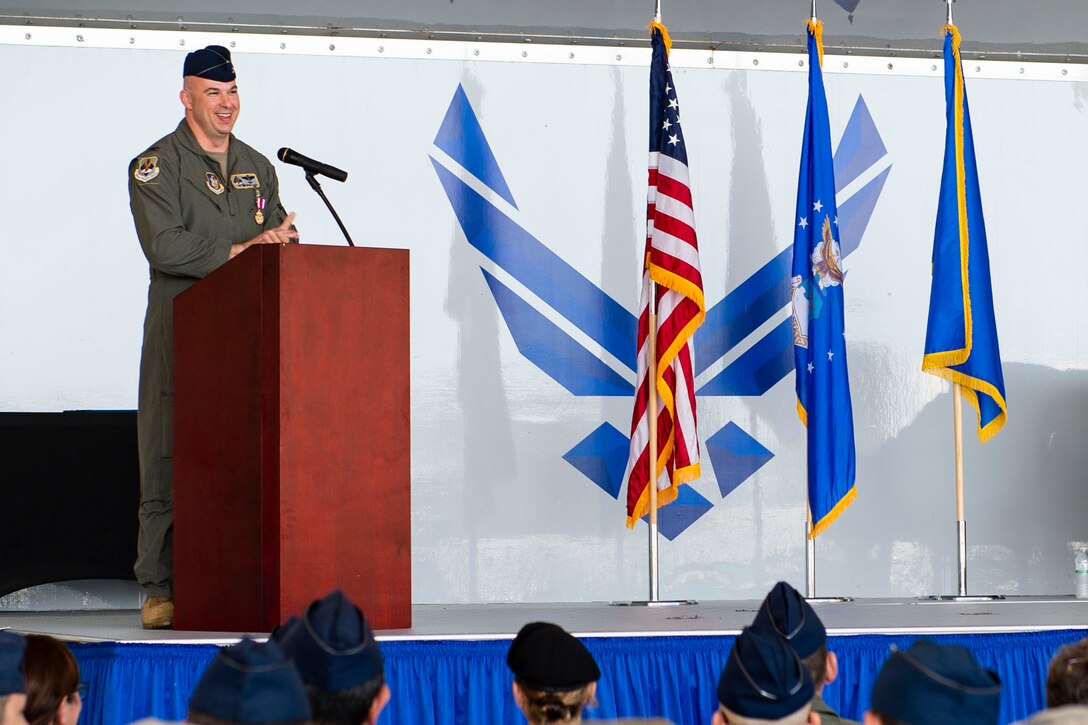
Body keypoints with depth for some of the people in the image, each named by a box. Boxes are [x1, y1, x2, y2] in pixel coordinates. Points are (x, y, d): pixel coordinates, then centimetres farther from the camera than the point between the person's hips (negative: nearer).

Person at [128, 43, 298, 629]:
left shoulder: (258, 169, 20)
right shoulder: (156, 166, 1)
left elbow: (284, 246, 19)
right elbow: (164, 247, -12)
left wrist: (280, 240, -5)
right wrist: (239, 251, -15)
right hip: (181, 331, -4)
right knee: (169, 458, -6)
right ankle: (161, 590, -2)